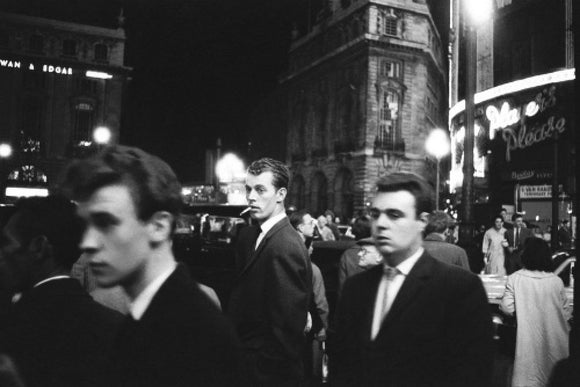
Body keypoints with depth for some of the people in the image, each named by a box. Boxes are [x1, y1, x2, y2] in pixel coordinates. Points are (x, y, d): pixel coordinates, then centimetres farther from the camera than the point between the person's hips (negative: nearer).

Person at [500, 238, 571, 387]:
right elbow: (566, 312, 1)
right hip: (554, 341, 2)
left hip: (528, 340, -2)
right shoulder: (557, 281, -6)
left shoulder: (514, 279, -12)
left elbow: (507, 308, -13)